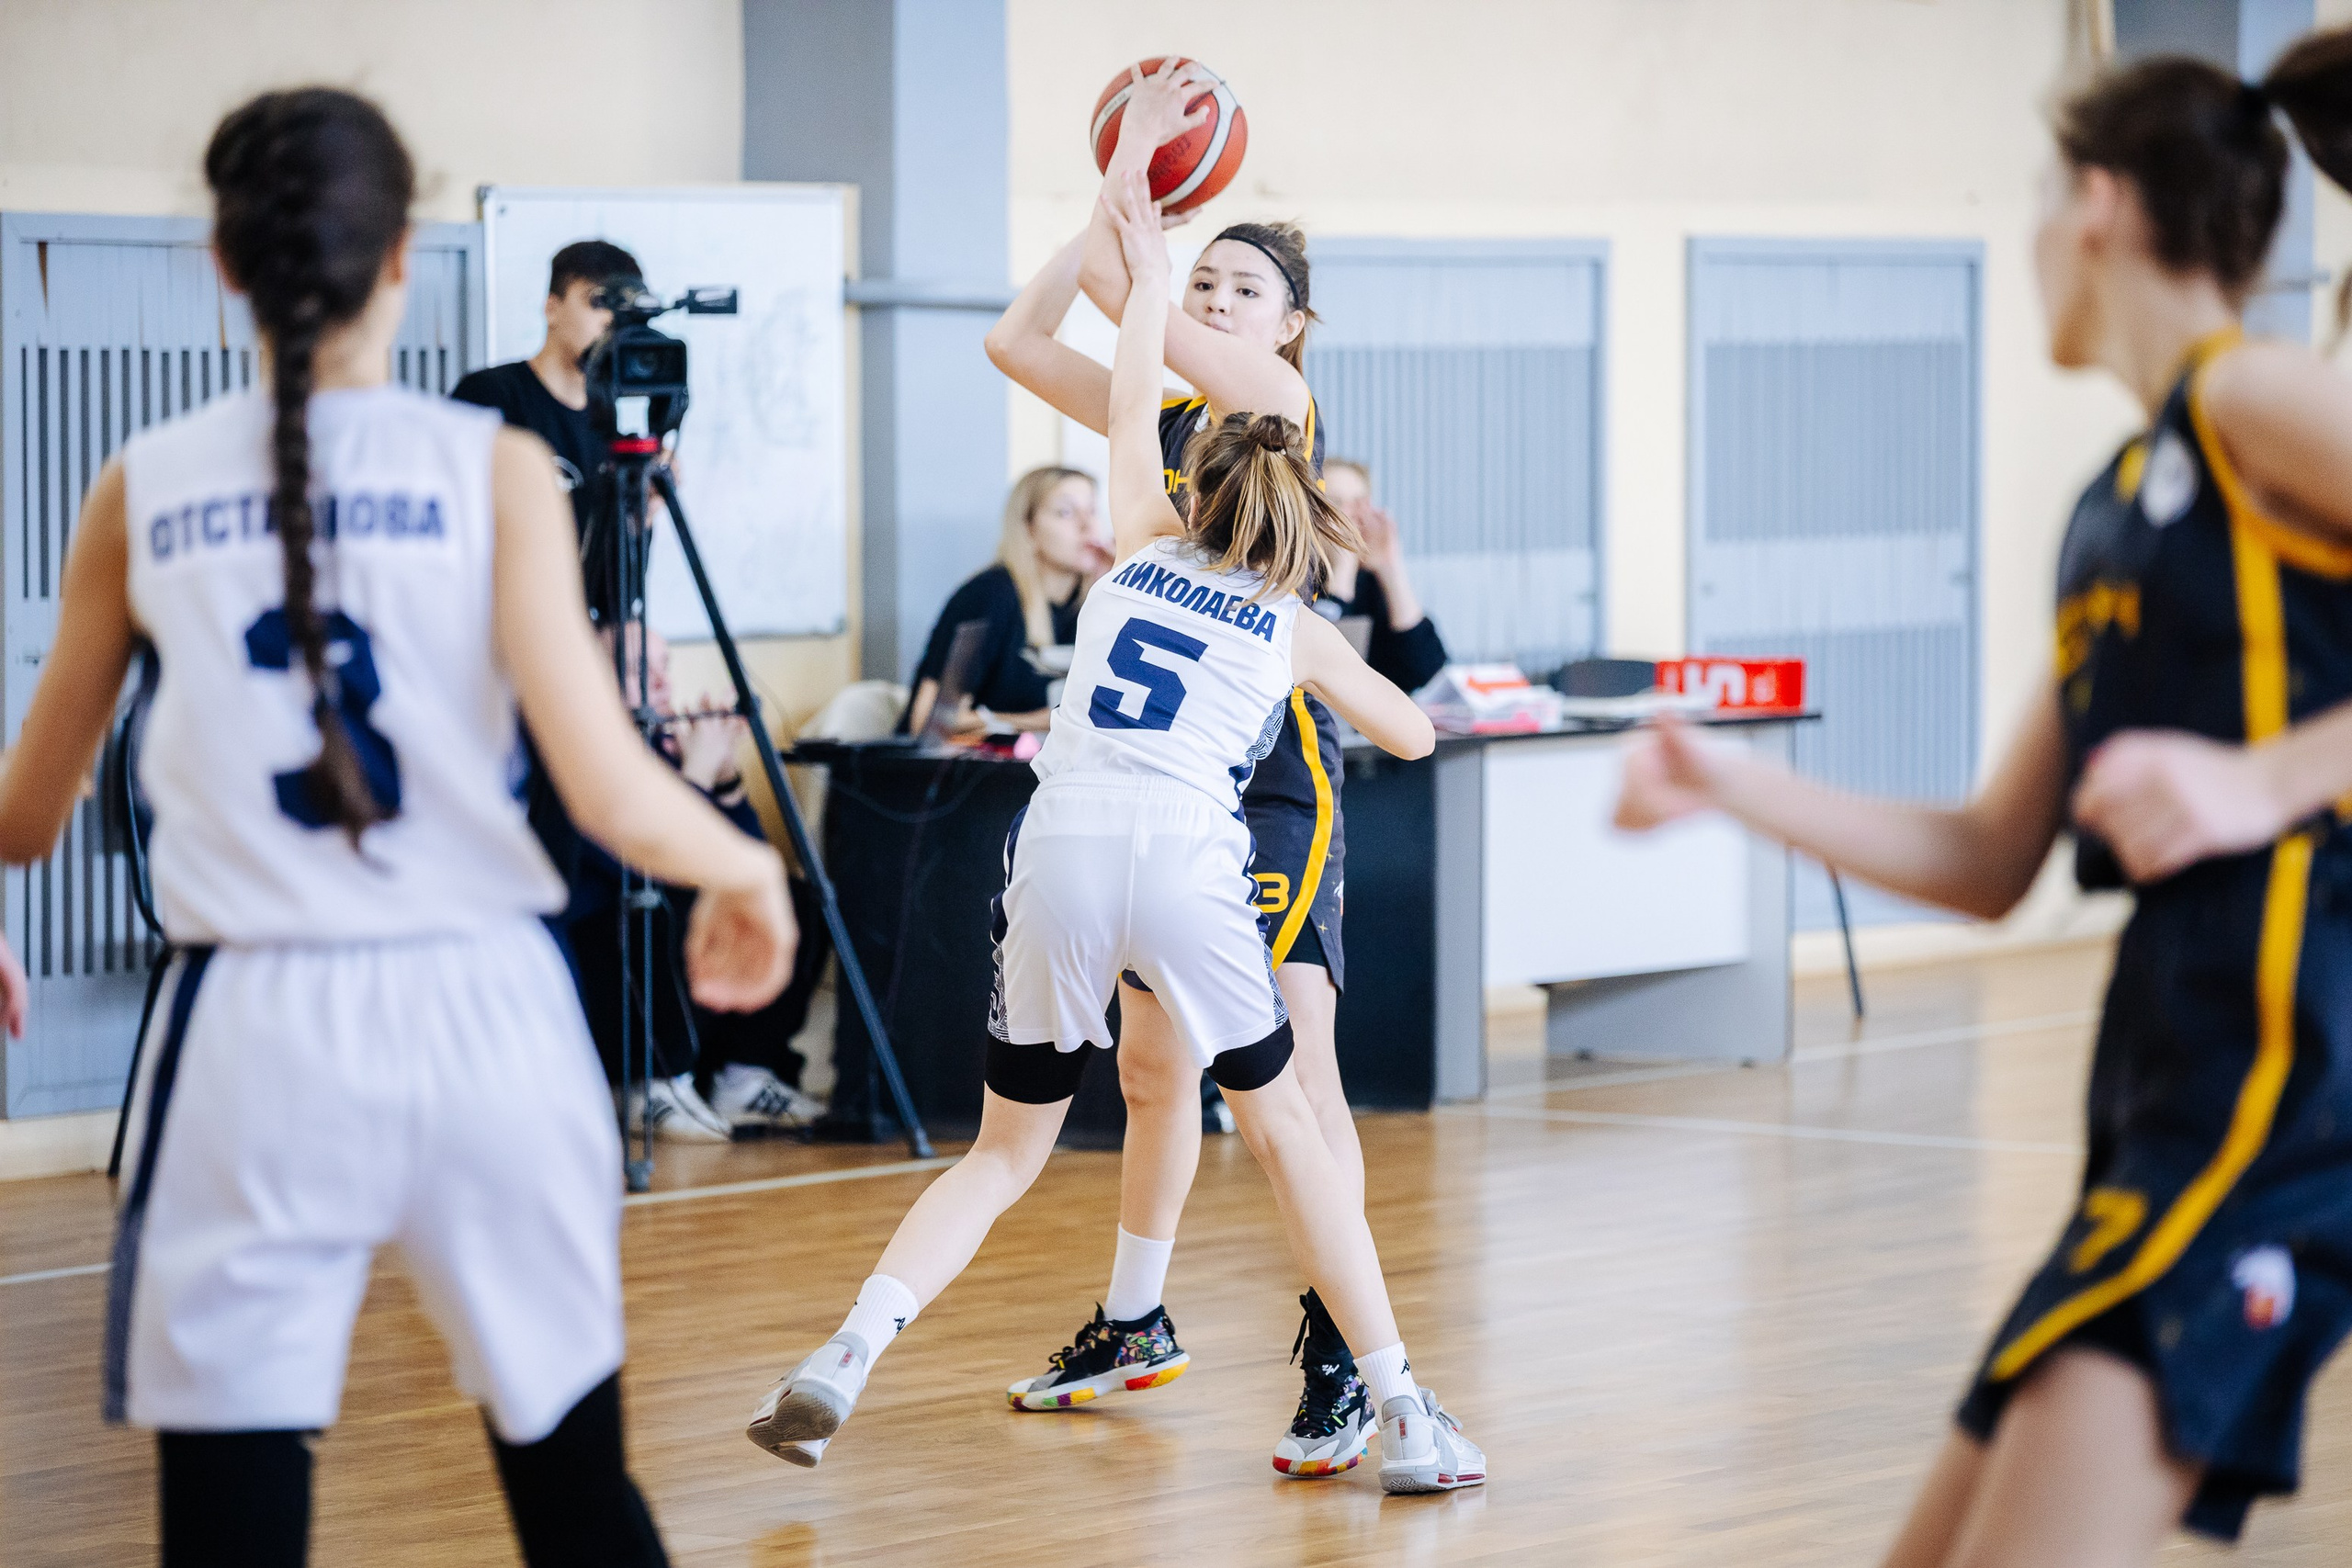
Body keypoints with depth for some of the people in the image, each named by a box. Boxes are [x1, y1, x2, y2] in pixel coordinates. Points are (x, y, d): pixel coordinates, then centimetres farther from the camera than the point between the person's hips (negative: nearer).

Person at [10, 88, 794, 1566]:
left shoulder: (144, 491, 4)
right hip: (479, 1009, 0)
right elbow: (610, 792, -9)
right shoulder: (494, 467, -2)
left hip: (254, 1035, 0)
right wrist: (747, 868, 11)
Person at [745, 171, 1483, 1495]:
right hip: (1187, 856, -1)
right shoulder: (1297, 625, 17)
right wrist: (1356, 667, 50)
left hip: (1063, 849, 2)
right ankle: (1410, 1419, 11)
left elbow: (1135, 402, 35)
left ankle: (845, 1360, -9)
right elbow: (1414, 736, 30)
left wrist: (1149, 262, 46)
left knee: (1007, 1150, 12)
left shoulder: (1147, 544, 20)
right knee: (1284, 1130, 14)